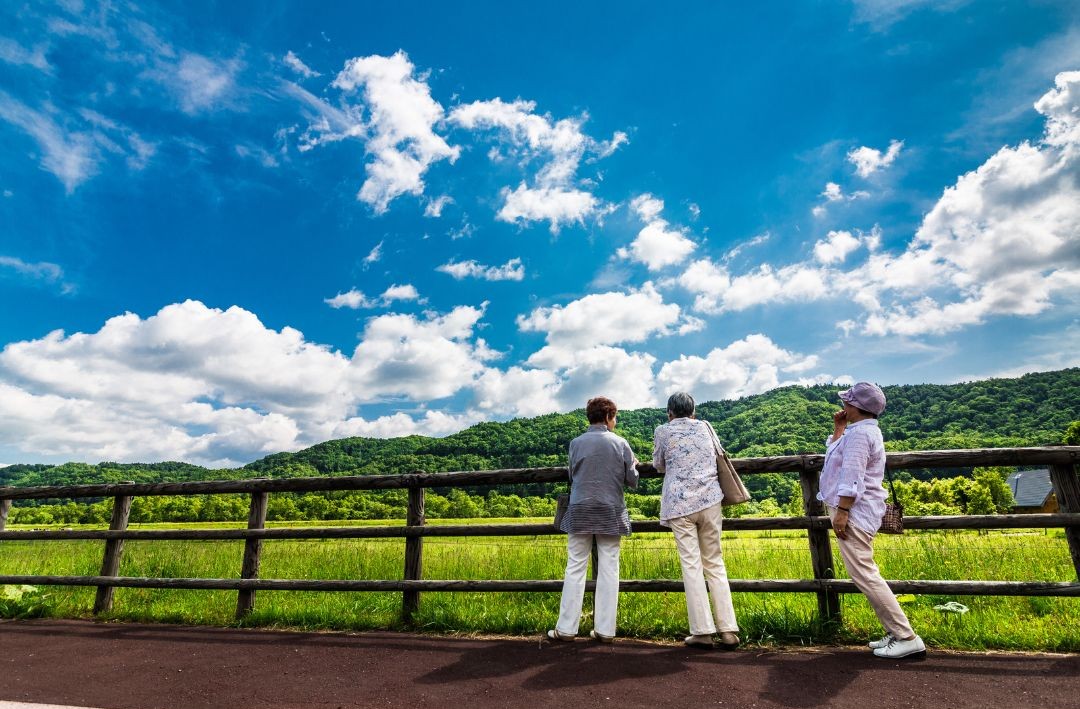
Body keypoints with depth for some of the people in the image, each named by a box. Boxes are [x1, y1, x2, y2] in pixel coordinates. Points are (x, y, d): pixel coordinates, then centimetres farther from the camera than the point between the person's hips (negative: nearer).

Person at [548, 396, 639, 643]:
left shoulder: (576, 443, 0)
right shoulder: (620, 443, -2)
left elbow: (573, 476, 9)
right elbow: (632, 481, 2)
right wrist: (634, 465, 22)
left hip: (580, 511, 0)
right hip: (610, 513, 0)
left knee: (575, 569, 6)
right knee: (609, 571, 7)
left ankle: (566, 628, 10)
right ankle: (605, 629, 11)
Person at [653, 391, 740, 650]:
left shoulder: (663, 431, 2)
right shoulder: (705, 427, 10)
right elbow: (719, 456, 24)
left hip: (680, 504, -3)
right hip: (710, 501, 3)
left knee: (691, 565, 1)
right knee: (715, 564, 10)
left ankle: (702, 631, 1)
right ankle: (728, 630, 8)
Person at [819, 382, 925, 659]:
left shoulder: (859, 433, -17)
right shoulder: (863, 430, 16)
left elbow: (852, 477, -23)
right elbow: (834, 453, 28)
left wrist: (841, 511, -23)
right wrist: (838, 428, 19)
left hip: (854, 511, -11)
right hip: (858, 511, 11)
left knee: (864, 574, -9)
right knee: (865, 573, 14)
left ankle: (907, 638, -4)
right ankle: (895, 633, 19)